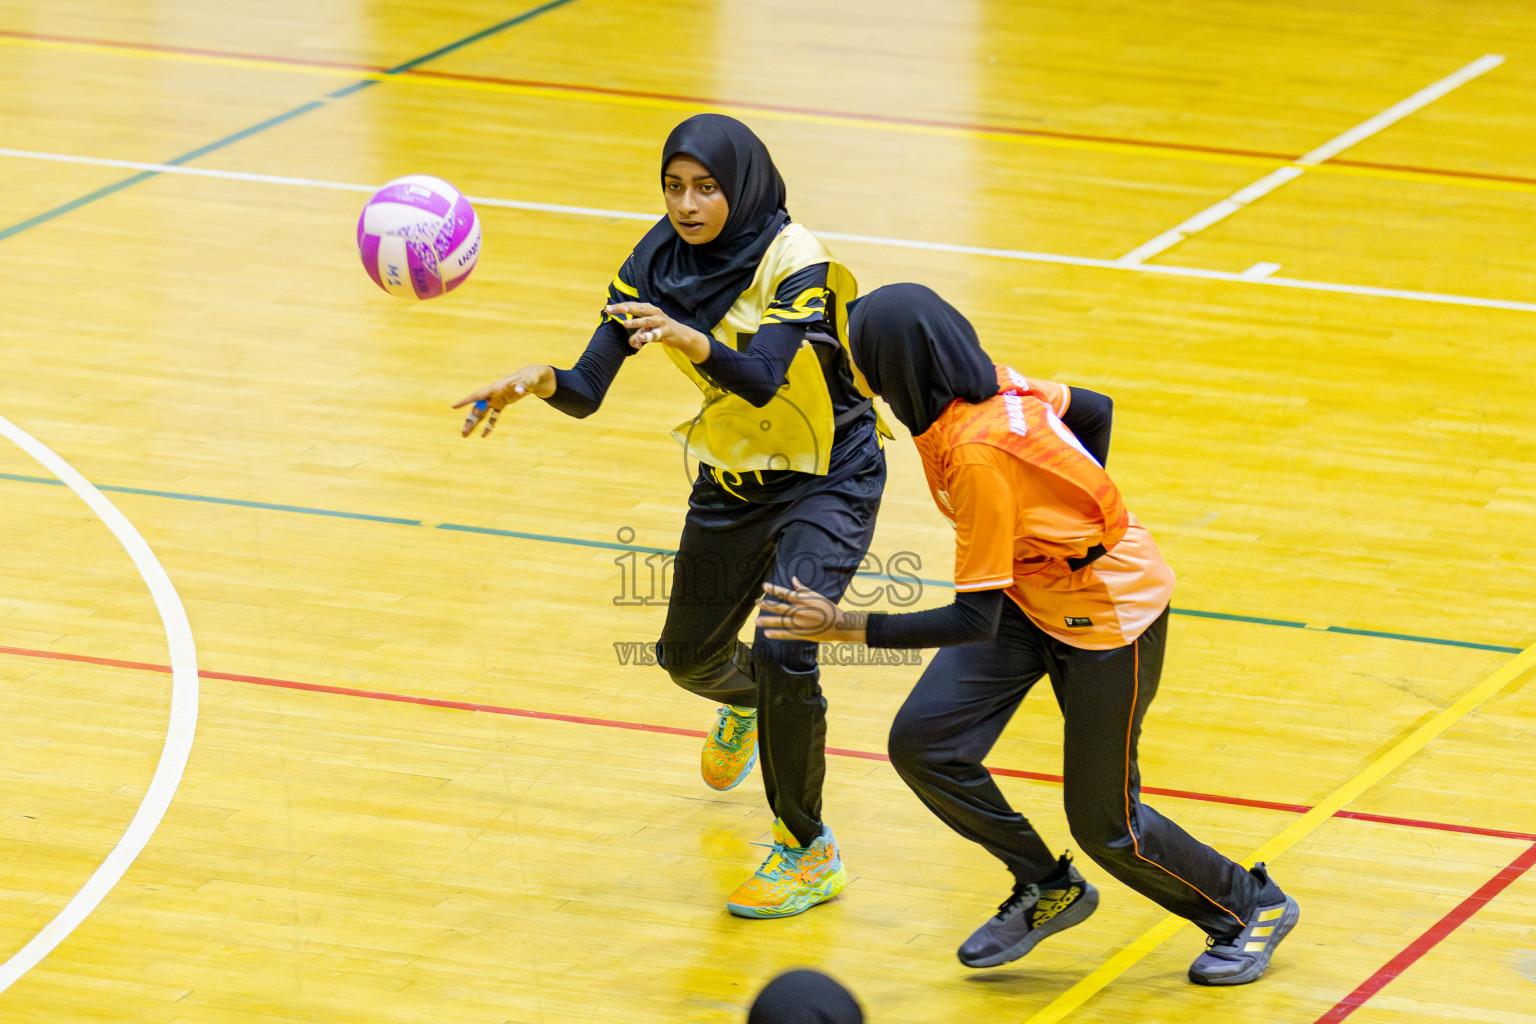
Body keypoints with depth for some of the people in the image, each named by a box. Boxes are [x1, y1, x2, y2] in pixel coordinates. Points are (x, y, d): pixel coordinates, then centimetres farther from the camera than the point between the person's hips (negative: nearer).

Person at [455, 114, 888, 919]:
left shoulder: (793, 261, -24)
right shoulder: (656, 264, -10)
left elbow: (762, 378, -39)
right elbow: (588, 389, -16)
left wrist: (693, 341, -57)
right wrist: (538, 382, -38)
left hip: (828, 477, -6)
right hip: (733, 479, 6)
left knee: (783, 649, -23)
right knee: (689, 656, 16)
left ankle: (808, 851, -4)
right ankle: (749, 700, 56)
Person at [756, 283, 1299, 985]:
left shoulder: (976, 454, -34)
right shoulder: (992, 384, -11)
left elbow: (975, 622, -32)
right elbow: (1092, 408, 9)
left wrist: (843, 627, -30)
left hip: (1110, 618, -8)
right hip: (1032, 595, 8)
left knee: (1103, 822, 3)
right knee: (923, 741, -4)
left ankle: (1252, 907, 29)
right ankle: (1046, 889, 16)